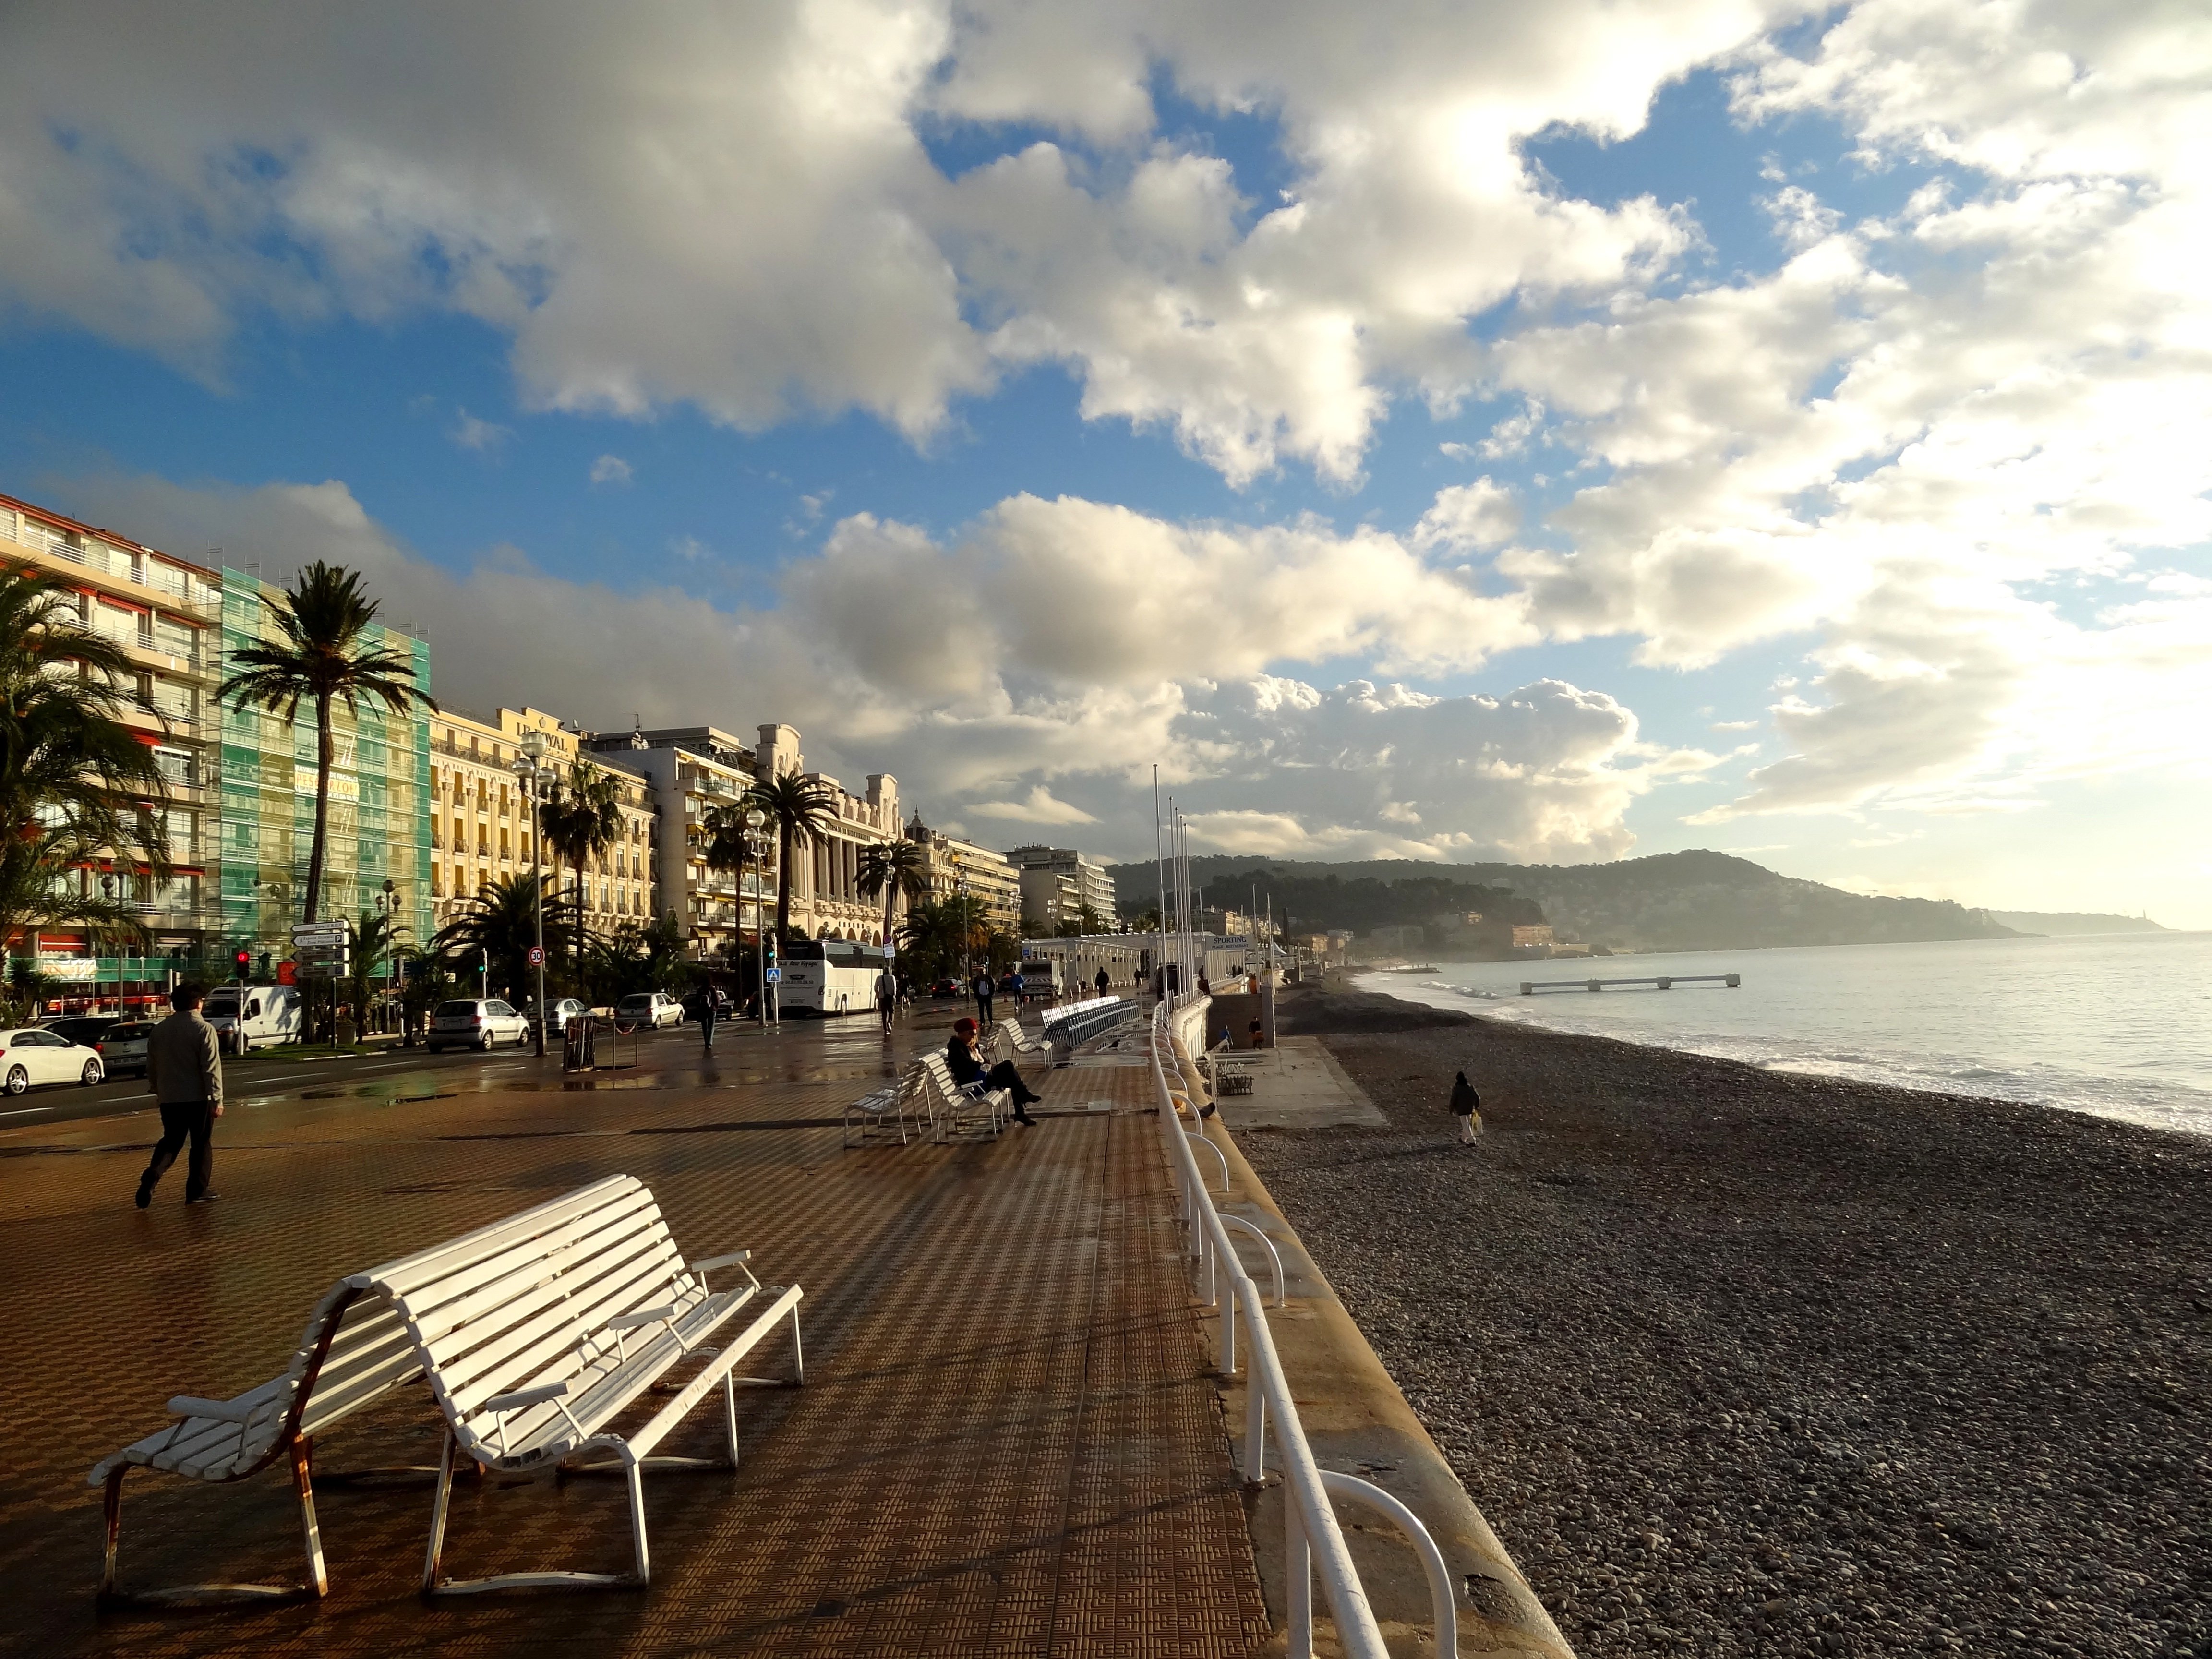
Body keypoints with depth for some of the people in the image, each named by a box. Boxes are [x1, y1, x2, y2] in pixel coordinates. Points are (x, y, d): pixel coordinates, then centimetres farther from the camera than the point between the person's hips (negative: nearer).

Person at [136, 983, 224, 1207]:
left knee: (171, 1141, 16)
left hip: (169, 1098, 5)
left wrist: (157, 1091, 30)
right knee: (201, 1145, 7)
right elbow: (212, 1068, -16)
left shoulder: (159, 1030, 7)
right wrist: (217, 1100, -13)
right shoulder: (204, 1030, -12)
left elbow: (151, 1066, 17)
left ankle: (152, 1176, -8)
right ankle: (197, 1191, 11)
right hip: (198, 1097, -5)